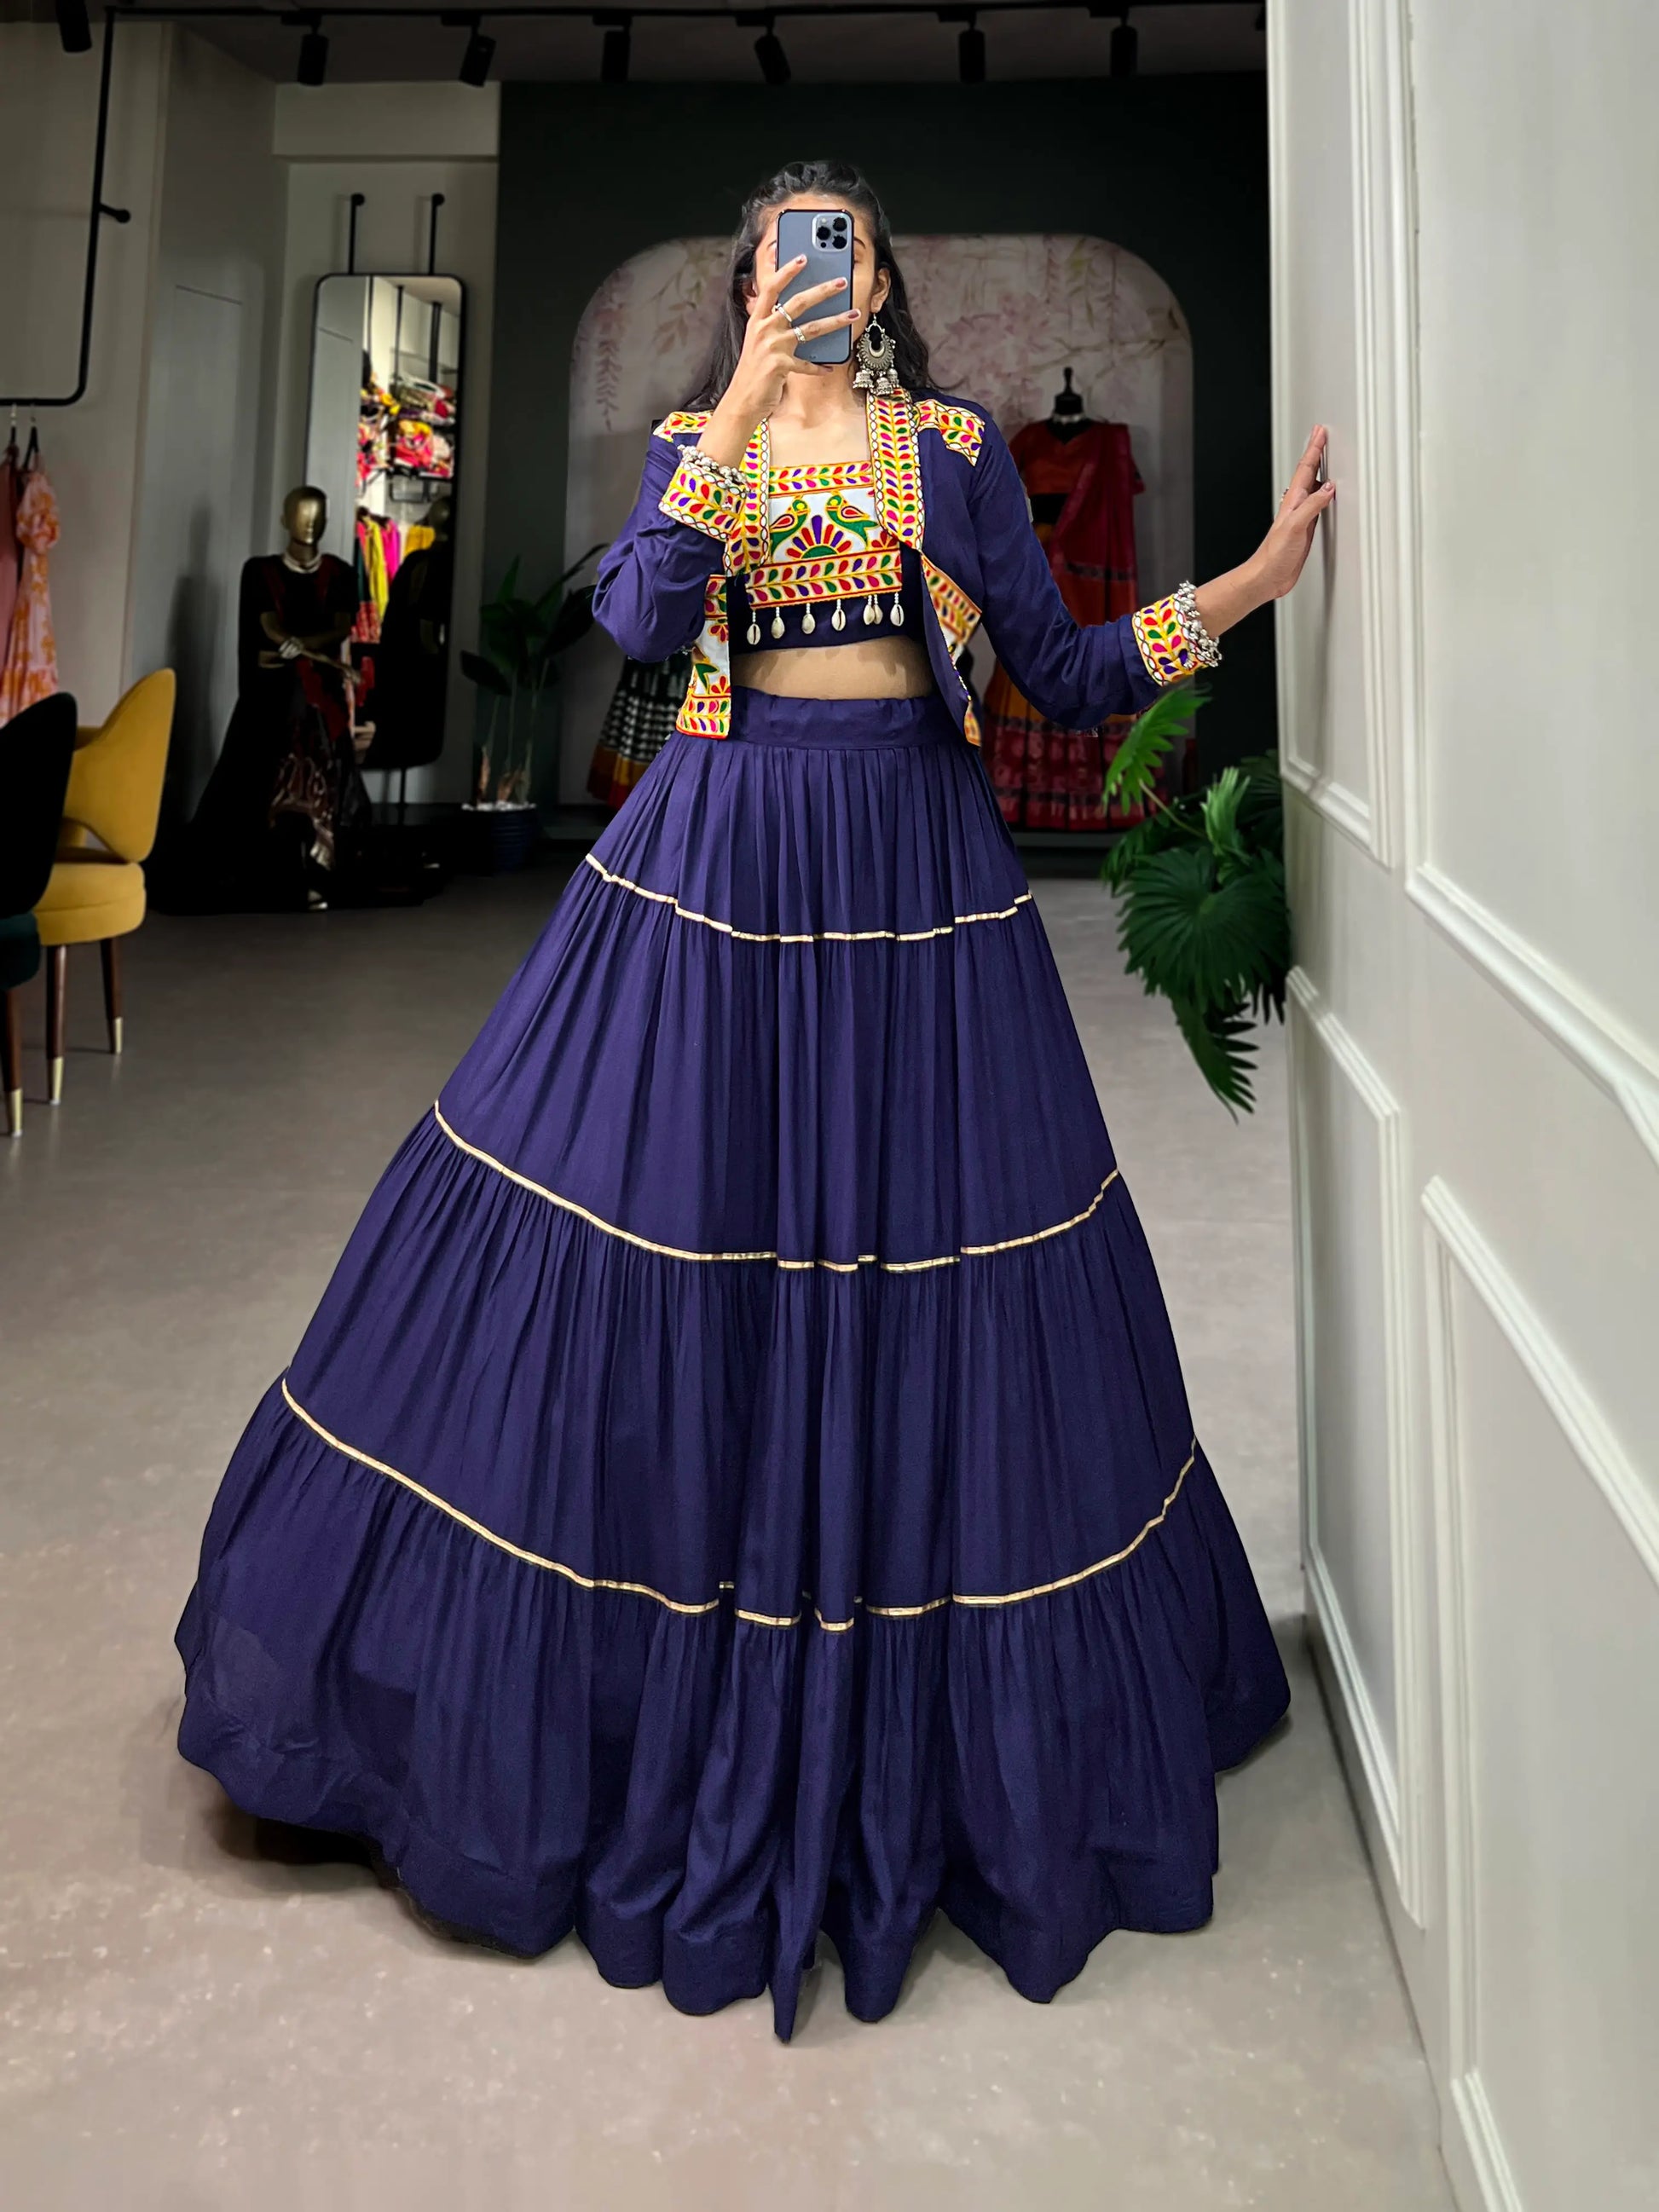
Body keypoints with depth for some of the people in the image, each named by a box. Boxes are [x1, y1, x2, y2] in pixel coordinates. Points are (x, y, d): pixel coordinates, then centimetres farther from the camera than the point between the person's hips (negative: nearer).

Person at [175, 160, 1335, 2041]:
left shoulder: (954, 445, 9)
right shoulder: (693, 441, 10)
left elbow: (1060, 674, 4)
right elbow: (634, 622, -9)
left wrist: (1236, 592, -6)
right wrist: (745, 416, -13)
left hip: (911, 860, 0)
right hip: (722, 853, 1)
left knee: (915, 1235, 2)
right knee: (667, 1199, 0)